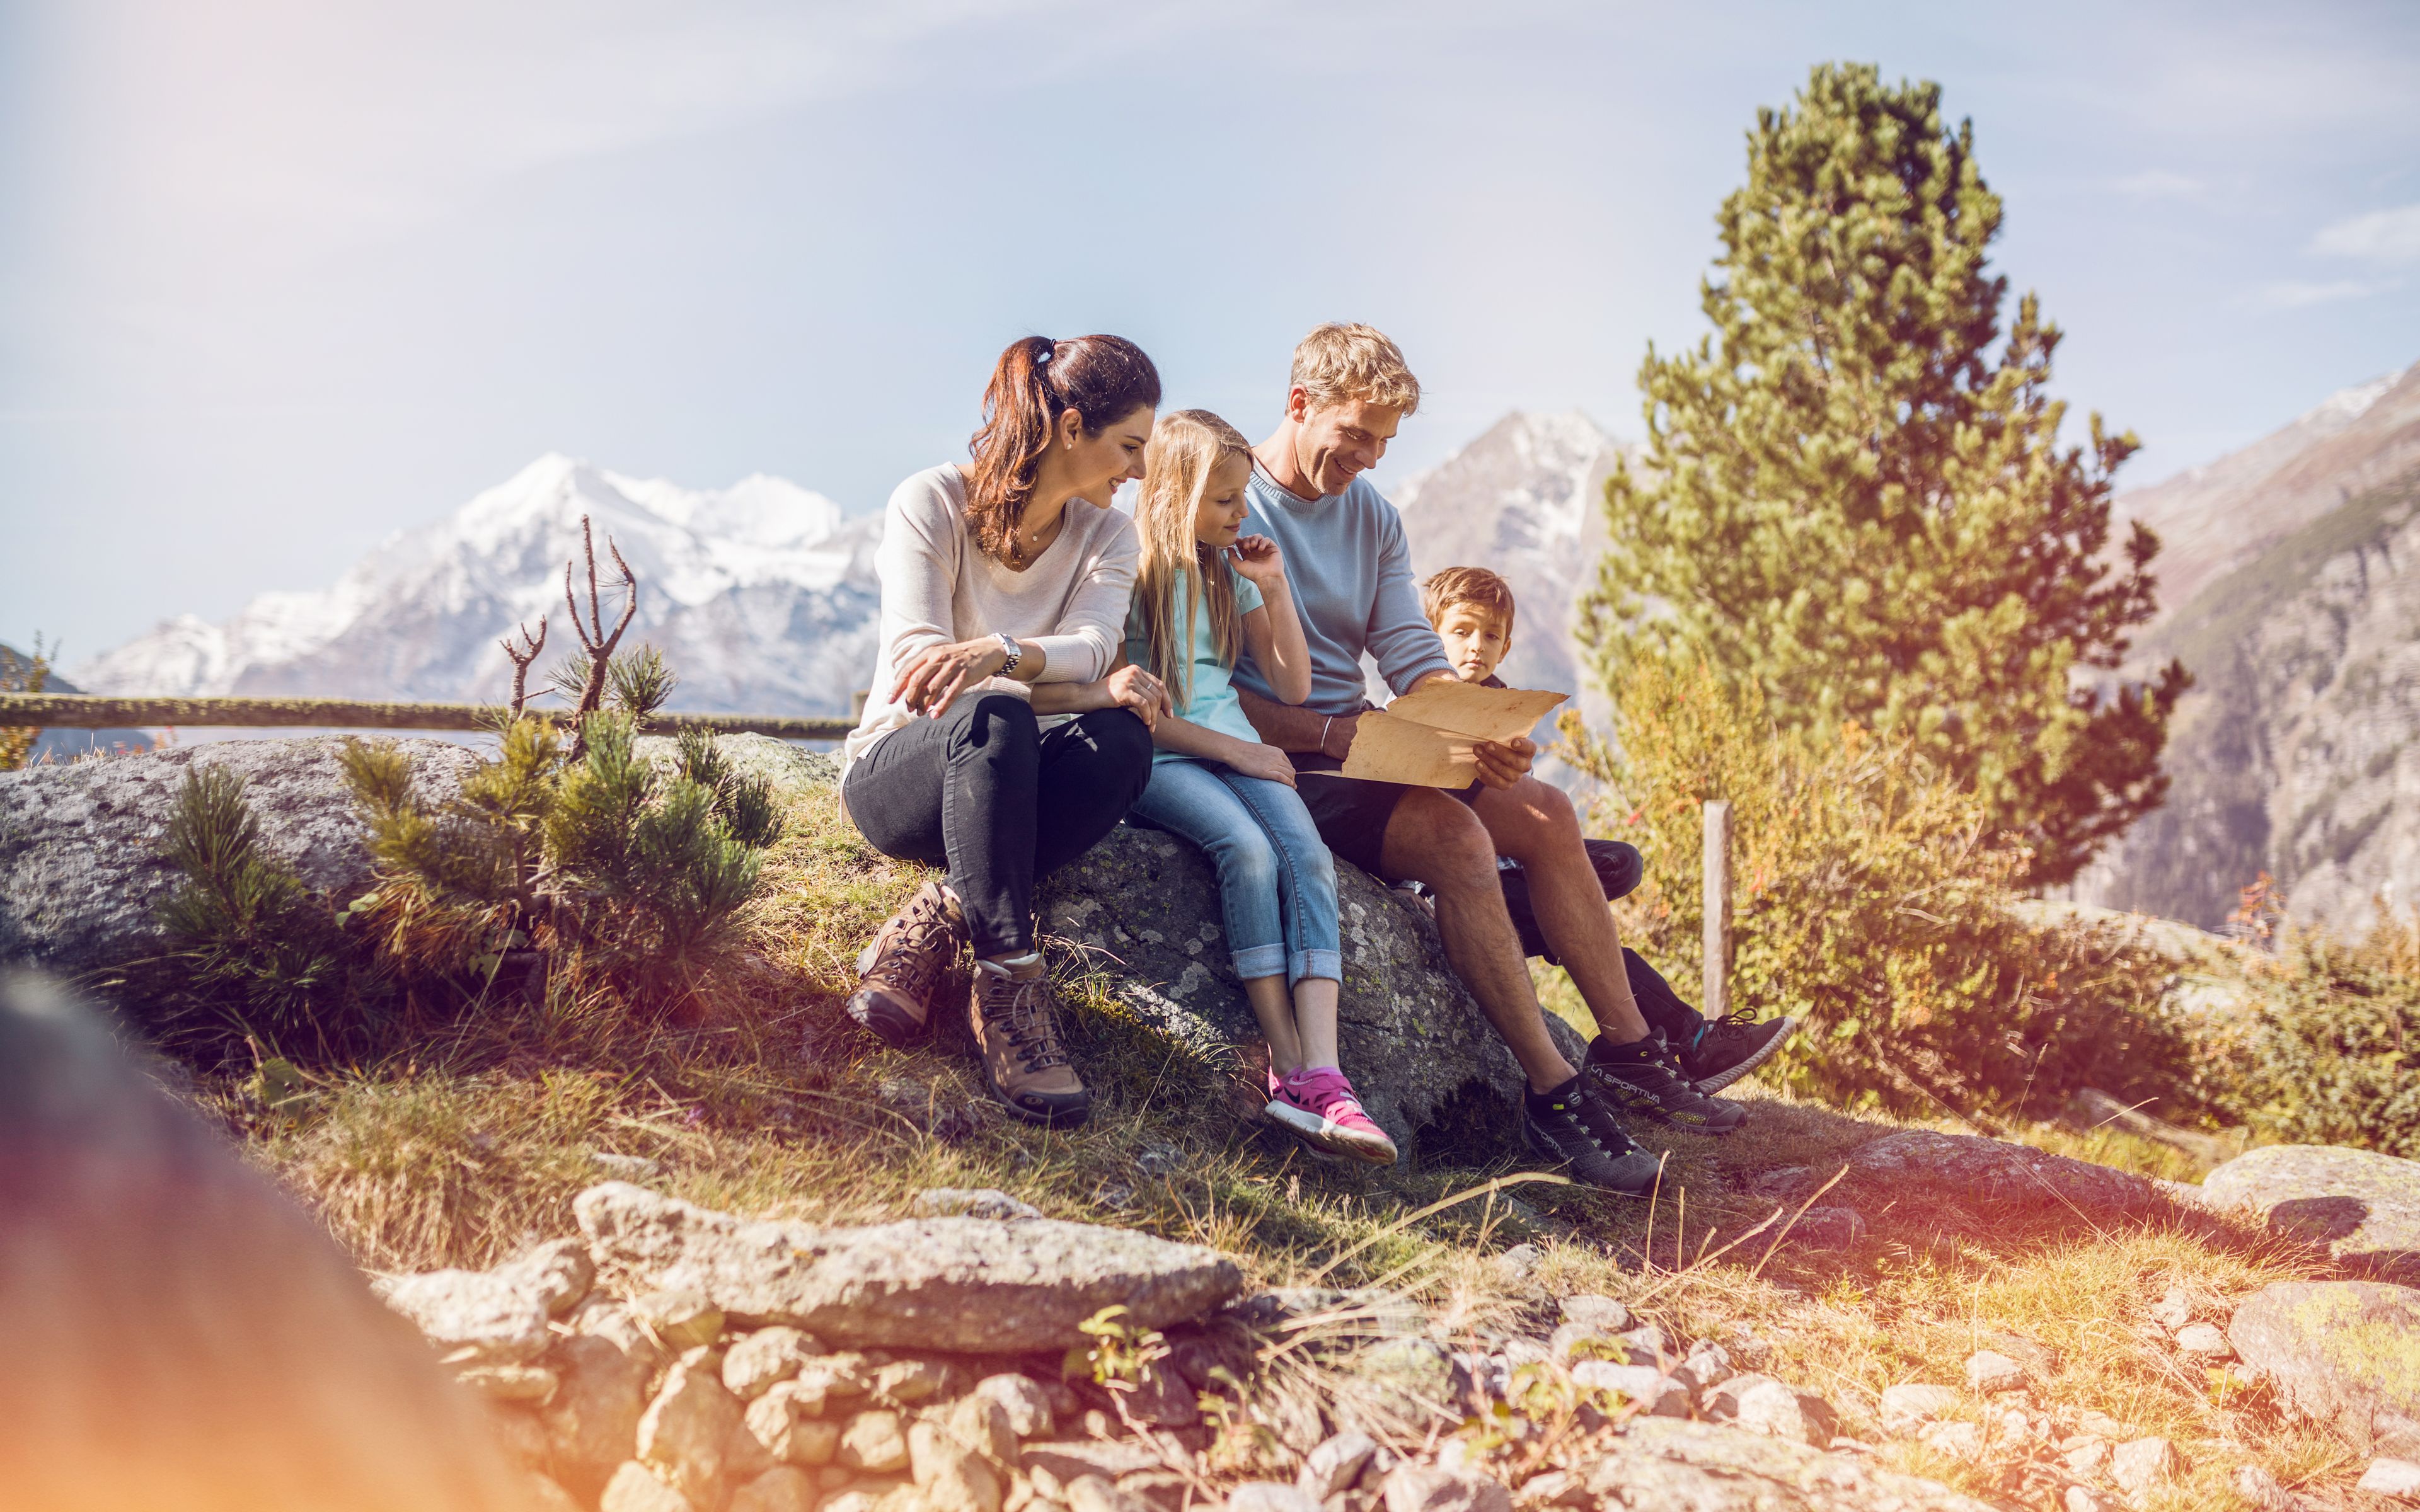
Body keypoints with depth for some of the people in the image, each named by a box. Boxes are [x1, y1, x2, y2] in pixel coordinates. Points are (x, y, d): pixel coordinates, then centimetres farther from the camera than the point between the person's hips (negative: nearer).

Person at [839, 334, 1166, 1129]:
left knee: (1124, 742, -31)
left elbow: (1093, 647, -16)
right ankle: (1008, 980, -39)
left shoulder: (1107, 535, 4)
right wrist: (1087, 689, -30)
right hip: (900, 767, -4)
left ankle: (933, 924, -29)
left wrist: (999, 654, -40)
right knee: (993, 720, -39)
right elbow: (919, 668, -21)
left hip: (1010, 780, 4)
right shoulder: (931, 503, -9)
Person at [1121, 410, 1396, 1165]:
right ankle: (1288, 1068, -30)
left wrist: (1274, 588, 7)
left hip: (1236, 747, 5)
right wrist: (1231, 750, -12)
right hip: (1156, 759, -5)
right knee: (1248, 848, -33)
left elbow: (1294, 686, 19)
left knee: (1308, 855, -25)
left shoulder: (1229, 572, 17)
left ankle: (1322, 1077, -38)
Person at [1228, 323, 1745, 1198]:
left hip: (1358, 749, 8)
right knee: (1454, 832, -28)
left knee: (1546, 814, -2)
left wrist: (1480, 733, -12)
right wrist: (1327, 733, -26)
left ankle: (1628, 1050, 5)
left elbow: (1416, 660, 8)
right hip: (1277, 762, -8)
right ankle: (1553, 1093, -25)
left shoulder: (1372, 516, 15)